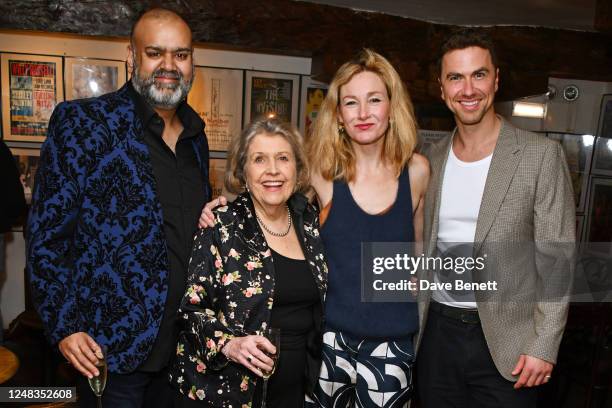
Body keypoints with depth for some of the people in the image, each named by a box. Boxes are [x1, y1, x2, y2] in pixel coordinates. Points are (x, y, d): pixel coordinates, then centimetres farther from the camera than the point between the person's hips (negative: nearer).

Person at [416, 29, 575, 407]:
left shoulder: (542, 154, -8)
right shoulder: (431, 160, 4)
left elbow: (557, 259, -8)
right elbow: (422, 249, 8)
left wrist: (544, 346, -12)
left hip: (507, 339, -3)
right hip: (437, 331, 4)